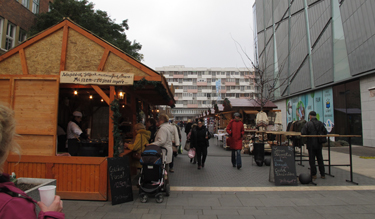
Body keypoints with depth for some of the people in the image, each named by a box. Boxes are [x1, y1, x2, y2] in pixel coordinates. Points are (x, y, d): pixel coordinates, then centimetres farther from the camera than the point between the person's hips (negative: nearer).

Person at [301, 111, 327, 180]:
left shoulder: (308, 124, -13)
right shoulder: (320, 123, 1)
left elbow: (303, 133, -17)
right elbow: (325, 132, 3)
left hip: (311, 144, -4)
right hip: (319, 145, 4)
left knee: (312, 160, 4)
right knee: (320, 159, 15)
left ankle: (313, 175, 6)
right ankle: (322, 174, 21)